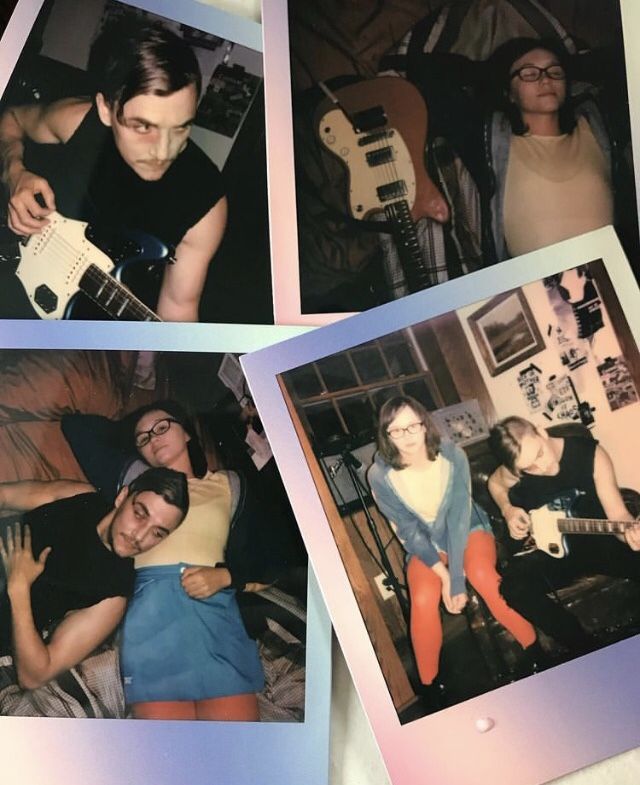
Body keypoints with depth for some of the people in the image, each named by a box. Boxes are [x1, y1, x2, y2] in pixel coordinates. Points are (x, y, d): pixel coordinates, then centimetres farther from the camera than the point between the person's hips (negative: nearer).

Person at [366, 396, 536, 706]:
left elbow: (459, 518, -23)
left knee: (483, 575, -31)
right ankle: (430, 686, -5)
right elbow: (409, 530, -14)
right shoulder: (380, 475, -21)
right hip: (425, 543, 1)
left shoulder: (452, 455, -23)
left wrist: (456, 578, -28)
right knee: (423, 600, -27)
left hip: (468, 529, 0)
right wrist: (441, 573, -22)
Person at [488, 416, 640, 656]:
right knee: (514, 586, -29)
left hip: (596, 540, -1)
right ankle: (587, 649, -14)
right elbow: (495, 483, 15)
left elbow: (617, 514, -15)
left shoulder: (591, 453, -15)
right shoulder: (514, 469, -11)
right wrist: (508, 510, -4)